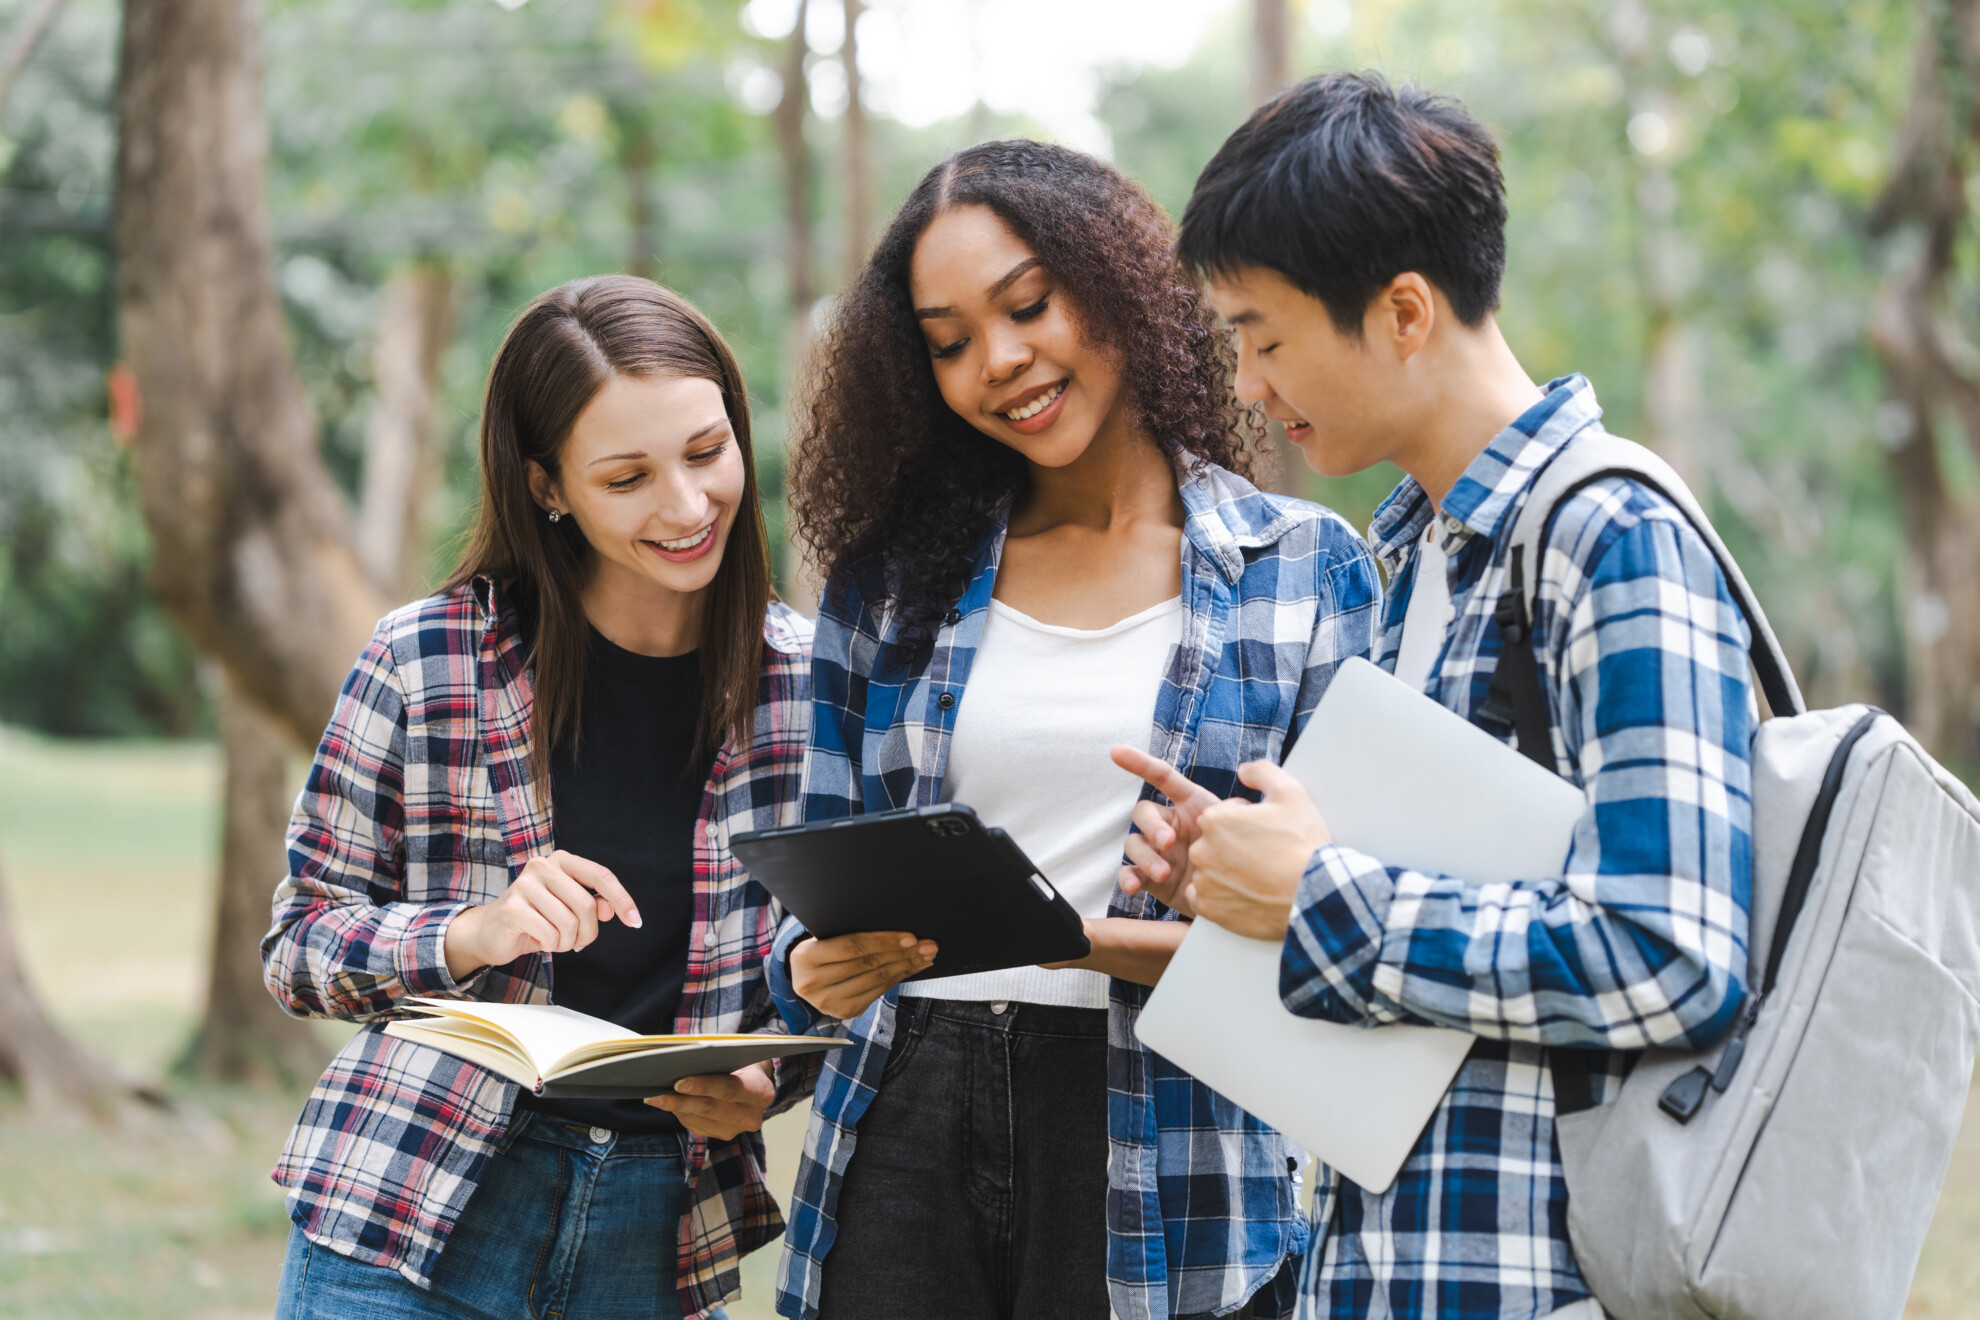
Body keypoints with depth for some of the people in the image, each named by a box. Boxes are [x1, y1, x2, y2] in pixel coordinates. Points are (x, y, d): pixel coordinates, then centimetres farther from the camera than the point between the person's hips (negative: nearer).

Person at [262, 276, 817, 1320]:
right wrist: (473, 936, -18)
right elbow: (298, 947, 0)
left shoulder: (806, 684, -1)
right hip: (407, 1229, -2)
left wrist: (764, 1083, -10)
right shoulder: (425, 663, -6)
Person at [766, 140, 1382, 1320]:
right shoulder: (893, 579, 11)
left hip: (1168, 1176, -2)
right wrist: (820, 968, -11)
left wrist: (1110, 944, -19)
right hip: (906, 1134, 2)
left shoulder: (1310, 571, 2)